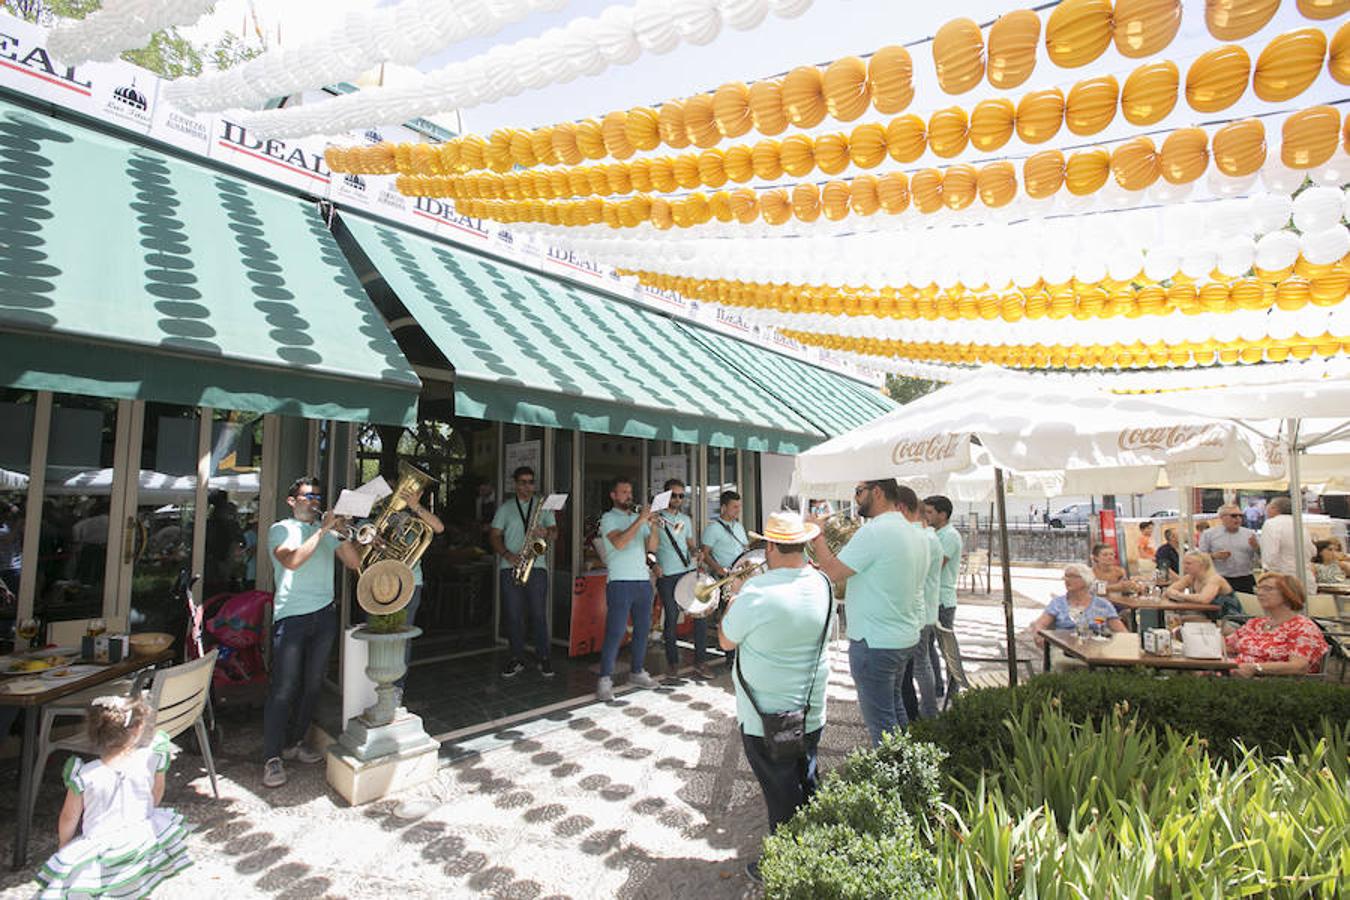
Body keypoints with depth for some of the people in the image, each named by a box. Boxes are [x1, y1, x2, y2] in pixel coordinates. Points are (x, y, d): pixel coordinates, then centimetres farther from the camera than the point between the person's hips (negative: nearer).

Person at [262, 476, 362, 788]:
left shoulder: (328, 531, 14)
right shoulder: (281, 529, 3)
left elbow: (354, 563, 5)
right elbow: (292, 561, -17)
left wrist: (341, 533, -8)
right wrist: (323, 530, -18)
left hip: (325, 614, 5)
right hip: (291, 617, -5)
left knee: (312, 685, 11)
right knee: (283, 689, -4)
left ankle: (294, 743, 26)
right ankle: (272, 758, 4)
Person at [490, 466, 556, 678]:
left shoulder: (543, 506, 11)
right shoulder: (504, 508, 11)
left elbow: (554, 533, 6)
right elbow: (494, 536, 6)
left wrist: (546, 533, -18)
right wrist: (507, 554, -11)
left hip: (537, 567, -1)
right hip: (510, 568, 1)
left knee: (539, 614, -2)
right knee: (513, 615, 3)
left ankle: (543, 658, 8)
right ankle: (517, 659, 14)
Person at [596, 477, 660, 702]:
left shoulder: (639, 518, 16)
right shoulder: (608, 519, -1)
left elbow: (652, 547, 7)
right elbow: (619, 543, -19)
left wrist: (652, 525, -8)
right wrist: (640, 521, -19)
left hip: (643, 581, 6)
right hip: (620, 583, -6)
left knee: (642, 628, 12)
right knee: (615, 632, -7)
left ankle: (637, 672, 25)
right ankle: (605, 679, -1)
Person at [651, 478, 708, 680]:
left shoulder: (686, 520, 16)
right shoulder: (656, 518, -1)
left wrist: (696, 552, 0)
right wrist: (653, 565, -15)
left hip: (689, 572, 5)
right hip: (667, 576, -4)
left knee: (701, 613, -2)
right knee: (671, 618, 2)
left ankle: (699, 663, 6)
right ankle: (672, 661, 19)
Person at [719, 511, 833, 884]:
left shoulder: (756, 591, -27)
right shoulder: (822, 584, -6)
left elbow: (726, 641, -12)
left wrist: (735, 595, 1)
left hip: (766, 718, -6)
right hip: (812, 712, 7)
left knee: (781, 797, 11)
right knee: (806, 787, 24)